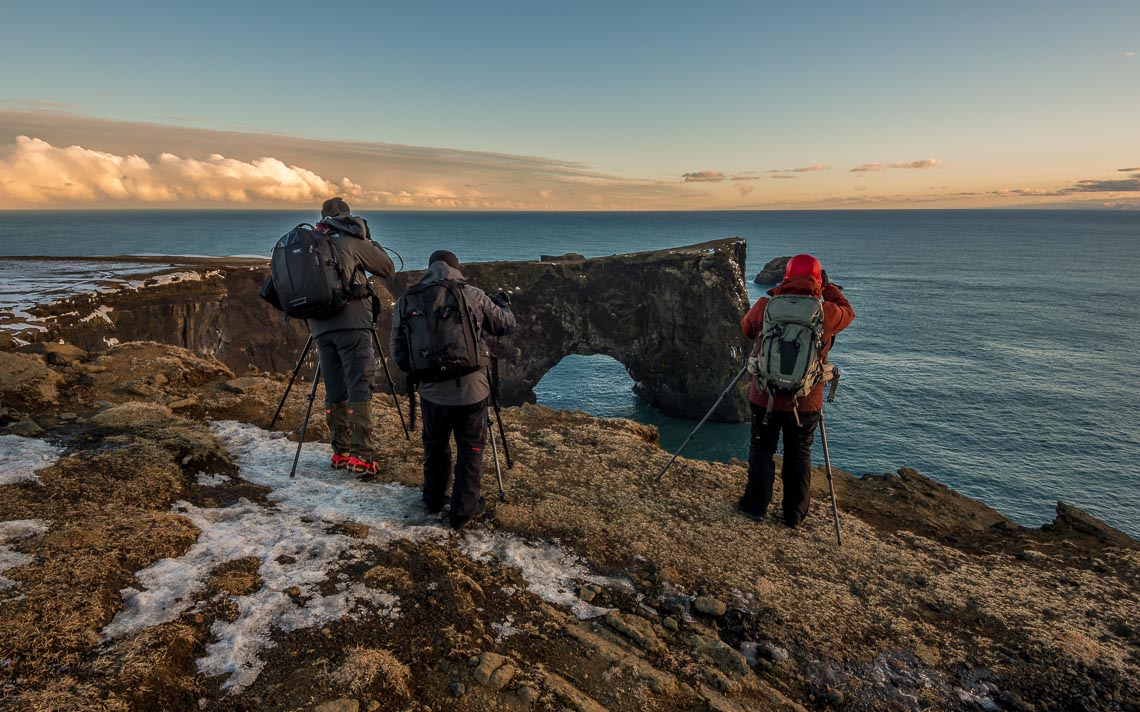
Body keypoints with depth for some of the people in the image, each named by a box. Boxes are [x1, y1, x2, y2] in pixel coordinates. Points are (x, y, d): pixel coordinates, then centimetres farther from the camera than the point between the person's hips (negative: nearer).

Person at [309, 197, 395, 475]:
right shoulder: (351, 241, 2)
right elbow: (388, 268, 9)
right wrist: (370, 242, 23)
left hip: (320, 327, 6)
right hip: (352, 323, -5)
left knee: (334, 392, 11)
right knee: (359, 389, -8)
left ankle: (340, 452, 14)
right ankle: (362, 455, -13)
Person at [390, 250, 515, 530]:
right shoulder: (473, 295, -5)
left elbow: (398, 355, 2)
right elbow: (505, 325, 7)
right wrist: (503, 304, 28)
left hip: (432, 391, 3)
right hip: (472, 389, -2)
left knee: (435, 447, 23)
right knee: (471, 450, 12)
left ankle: (434, 499, 38)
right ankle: (464, 510, 19)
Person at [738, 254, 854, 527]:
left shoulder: (765, 306, -10)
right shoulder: (825, 314, -10)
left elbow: (746, 328, 10)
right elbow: (847, 312, 13)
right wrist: (829, 287, 22)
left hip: (765, 397, 0)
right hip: (806, 401, 0)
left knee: (761, 448, 15)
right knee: (800, 454, 15)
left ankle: (756, 506, 21)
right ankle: (795, 515, 23)